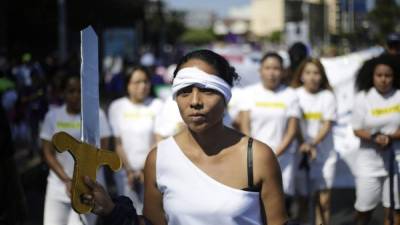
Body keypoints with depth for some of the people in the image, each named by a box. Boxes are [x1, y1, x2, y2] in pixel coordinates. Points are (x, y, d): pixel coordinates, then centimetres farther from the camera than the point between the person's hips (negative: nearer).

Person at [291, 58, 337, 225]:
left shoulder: (328, 97, 1)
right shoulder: (296, 95, 0)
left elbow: (327, 126, -4)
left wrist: (312, 144, -18)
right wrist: (303, 146, -13)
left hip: (324, 153, 1)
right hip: (301, 152, 0)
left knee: (323, 199, -2)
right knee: (302, 196, 1)